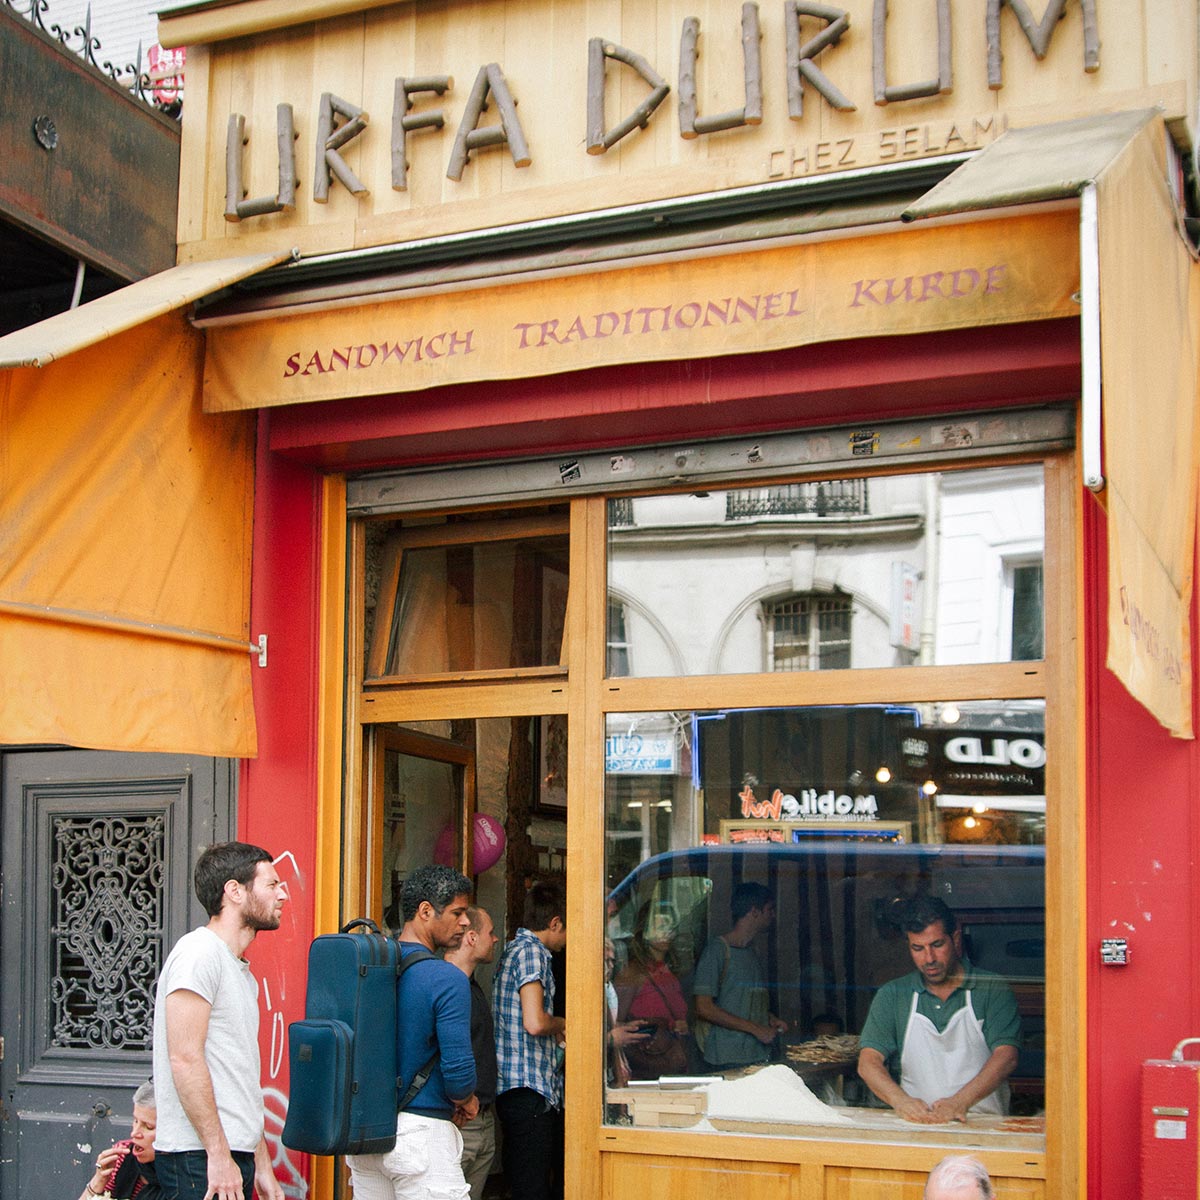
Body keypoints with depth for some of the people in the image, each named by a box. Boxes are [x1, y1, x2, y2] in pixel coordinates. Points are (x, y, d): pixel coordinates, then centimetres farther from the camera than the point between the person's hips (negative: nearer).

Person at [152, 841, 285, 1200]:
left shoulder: (241, 972, 20)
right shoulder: (199, 952, -10)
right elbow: (185, 1059, -18)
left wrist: (263, 1168, 19)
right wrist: (219, 1154, -20)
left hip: (234, 1157, 9)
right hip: (201, 1158, -9)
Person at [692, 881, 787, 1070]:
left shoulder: (751, 952, 16)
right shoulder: (718, 949, -8)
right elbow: (704, 1008, -15)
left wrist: (771, 1019, 6)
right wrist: (756, 1029, -13)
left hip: (760, 1055, 7)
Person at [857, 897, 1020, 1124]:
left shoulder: (992, 990, 7)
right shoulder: (891, 996, 12)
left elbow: (1006, 1056, -4)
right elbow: (868, 1062, 3)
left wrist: (960, 1102, -20)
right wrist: (901, 1101, -17)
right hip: (914, 1123, 2)